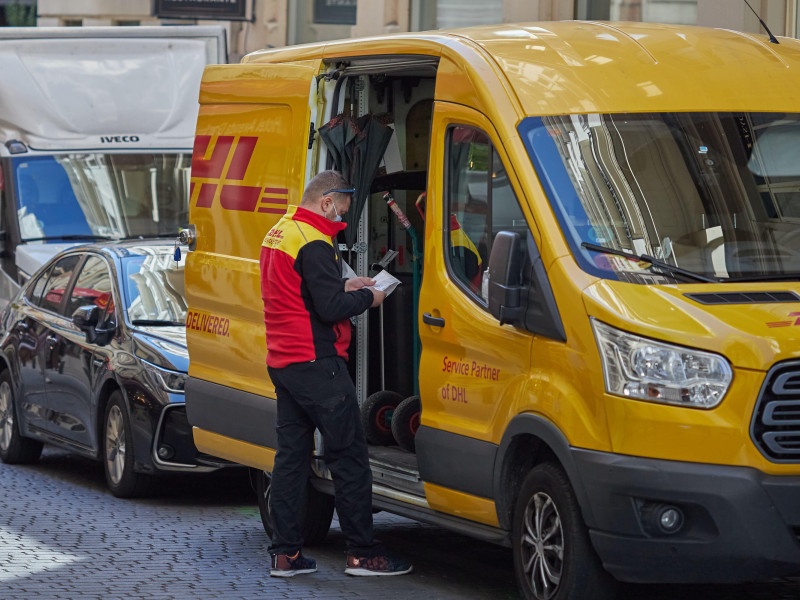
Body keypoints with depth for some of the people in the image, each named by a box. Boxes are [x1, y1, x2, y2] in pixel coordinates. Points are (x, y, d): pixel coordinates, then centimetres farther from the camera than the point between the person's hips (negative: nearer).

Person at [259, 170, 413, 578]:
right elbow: (330, 307, -20)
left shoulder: (278, 234, 15)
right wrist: (368, 297, -4)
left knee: (291, 453, 11)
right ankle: (362, 553, 0)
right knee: (348, 455, -3)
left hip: (281, 361, 10)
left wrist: (343, 285, 15)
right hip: (315, 363, -10)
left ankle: (284, 553, 10)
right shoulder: (314, 244, -16)